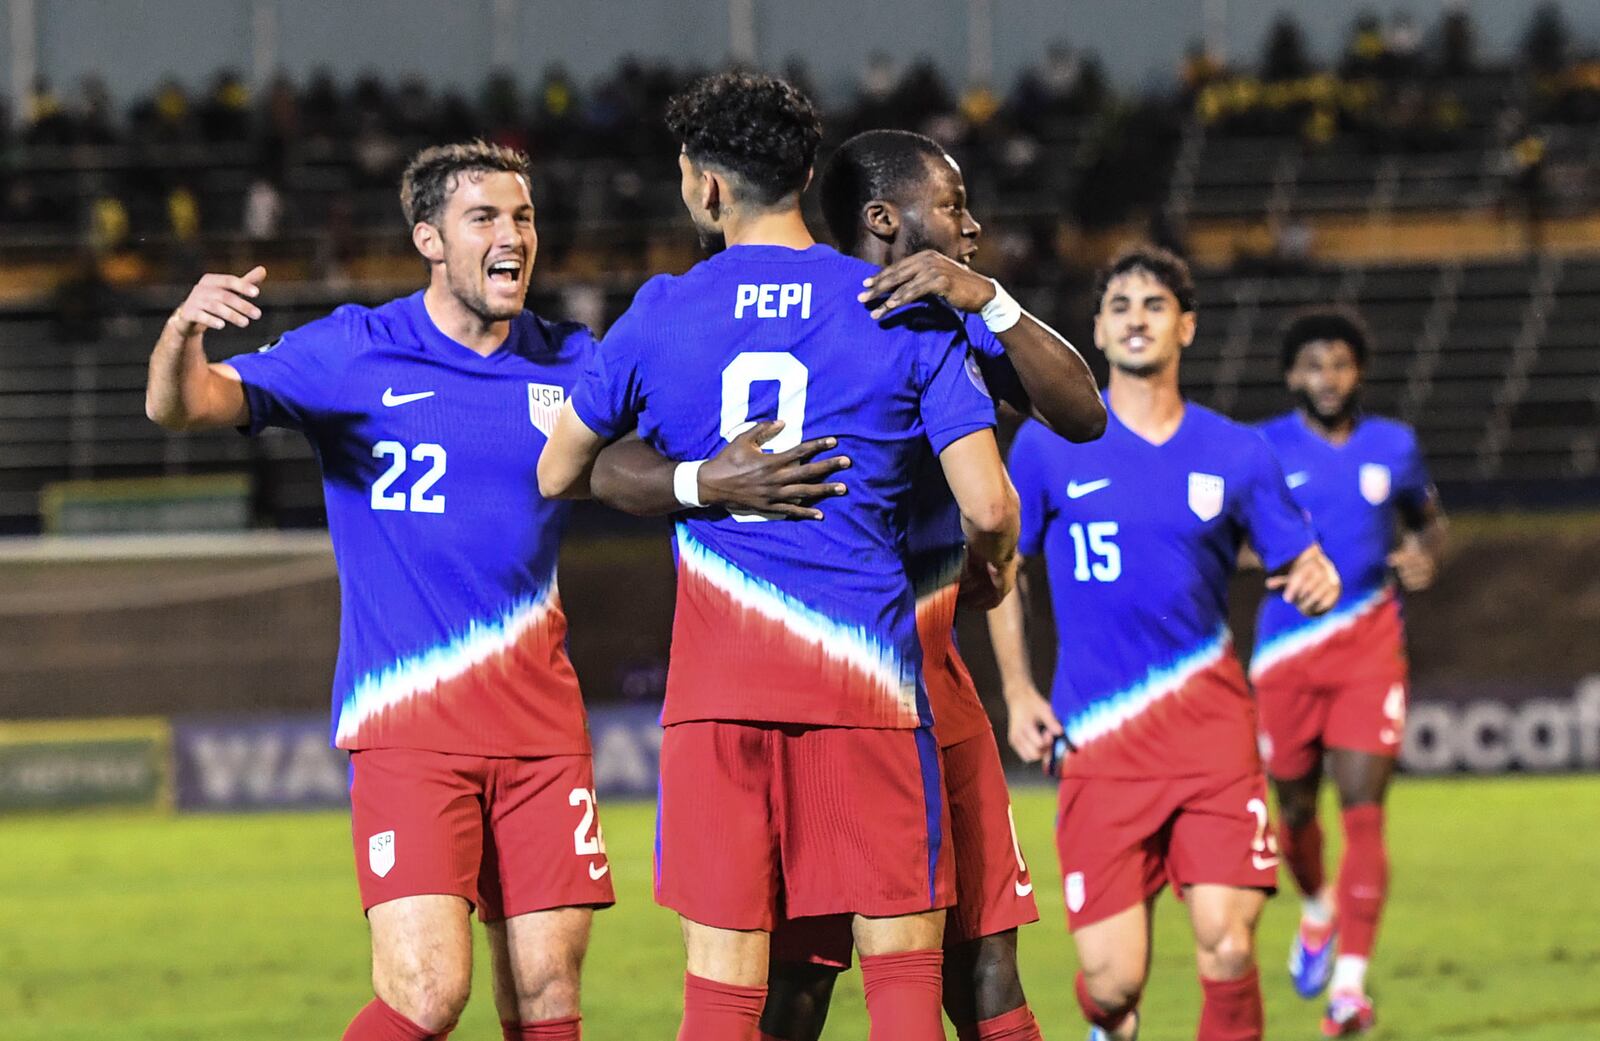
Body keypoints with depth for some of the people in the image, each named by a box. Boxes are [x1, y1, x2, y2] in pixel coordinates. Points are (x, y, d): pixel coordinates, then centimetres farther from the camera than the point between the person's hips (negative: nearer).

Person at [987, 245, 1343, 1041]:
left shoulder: (1236, 454, 6)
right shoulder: (1049, 445, 3)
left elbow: (1301, 562, 13)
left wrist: (1312, 579, -12)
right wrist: (1018, 692, 5)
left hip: (1208, 728, 1)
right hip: (1098, 739, -1)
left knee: (1227, 951, -14)